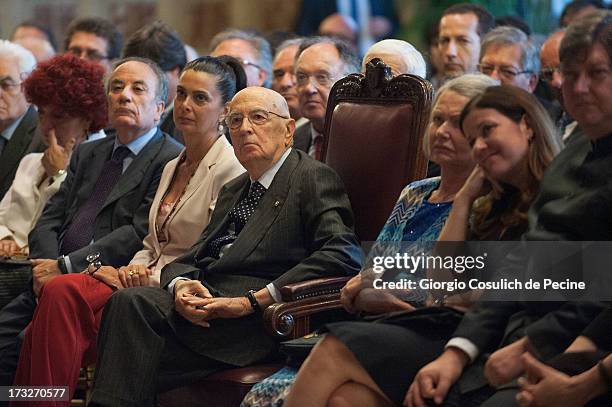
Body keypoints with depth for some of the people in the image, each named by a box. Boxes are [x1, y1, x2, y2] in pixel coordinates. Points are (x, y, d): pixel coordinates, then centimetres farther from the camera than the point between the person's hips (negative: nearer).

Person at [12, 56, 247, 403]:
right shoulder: (172, 167, 23)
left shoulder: (231, 169, -5)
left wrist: (154, 279, -13)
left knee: (63, 293, -26)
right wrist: (132, 271, 2)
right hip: (148, 280, 7)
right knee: (60, 292, -22)